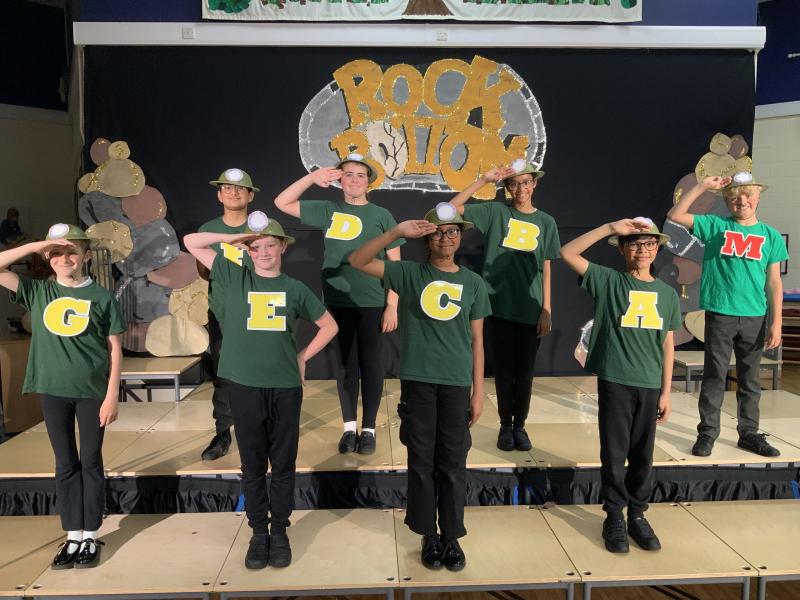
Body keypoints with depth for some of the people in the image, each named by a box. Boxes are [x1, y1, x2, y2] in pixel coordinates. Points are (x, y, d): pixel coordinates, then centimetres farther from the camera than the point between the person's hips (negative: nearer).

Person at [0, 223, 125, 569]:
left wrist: (112, 395, -7)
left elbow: (115, 349, -3)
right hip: (52, 390, 2)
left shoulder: (102, 297, -4)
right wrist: (35, 245, -11)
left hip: (92, 391, -2)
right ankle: (73, 537, 22)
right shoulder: (37, 292, 3)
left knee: (91, 463, 8)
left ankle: (90, 537, 19)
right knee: (66, 464, 11)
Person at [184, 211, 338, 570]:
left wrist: (303, 357, 8)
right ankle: (258, 532, 23)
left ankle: (279, 531, 23)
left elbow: (329, 326, 15)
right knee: (252, 465, 10)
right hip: (245, 387, 0)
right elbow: (190, 242, 6)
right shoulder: (234, 278, 5)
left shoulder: (295, 289, 5)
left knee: (283, 465, 9)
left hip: (285, 387, 0)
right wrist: (231, 238, -4)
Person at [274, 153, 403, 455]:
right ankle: (349, 428, 20)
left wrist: (392, 306, -5)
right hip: (337, 303, 2)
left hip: (373, 304, -1)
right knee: (345, 364, 9)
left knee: (371, 364, 5)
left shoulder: (381, 215, 2)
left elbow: (394, 265, 1)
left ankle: (368, 429, 17)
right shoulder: (328, 211, 7)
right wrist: (313, 177, -3)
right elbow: (282, 203, 8)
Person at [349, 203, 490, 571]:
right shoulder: (410, 274, 3)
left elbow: (477, 341, 8)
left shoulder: (473, 283, 7)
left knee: (453, 465, 8)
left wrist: (478, 392, 5)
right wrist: (397, 232, -17)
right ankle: (429, 536, 23)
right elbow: (358, 261, -6)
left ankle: (451, 537, 23)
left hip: (456, 383, 1)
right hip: (417, 380, -1)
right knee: (421, 461, 8)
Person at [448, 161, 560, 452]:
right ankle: (505, 425, 23)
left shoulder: (545, 222, 7)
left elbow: (545, 268, 6)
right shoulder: (496, 212, 2)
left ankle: (520, 426, 25)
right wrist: (483, 180, -13)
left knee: (525, 372, 9)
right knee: (503, 370, 7)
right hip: (500, 306, -1)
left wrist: (547, 309, 2)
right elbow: (453, 207, -6)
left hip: (531, 310, 1)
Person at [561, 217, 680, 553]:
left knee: (642, 455, 12)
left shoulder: (667, 293, 9)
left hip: (650, 385, 3)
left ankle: (637, 515, 28)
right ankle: (614, 517, 20)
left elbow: (667, 344, 11)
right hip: (614, 381, -3)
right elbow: (568, 253, -12)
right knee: (614, 453, 5)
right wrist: (611, 228, -15)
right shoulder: (609, 281, -1)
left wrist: (666, 391, 9)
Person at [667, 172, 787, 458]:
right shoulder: (715, 225, 4)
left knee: (750, 380, 11)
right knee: (714, 377, 3)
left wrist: (776, 322, 0)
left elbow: (774, 282, 5)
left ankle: (749, 433, 23)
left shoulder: (771, 236, 7)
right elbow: (675, 215, -4)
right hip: (720, 314, -2)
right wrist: (703, 186, -7)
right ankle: (707, 433, 12)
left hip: (755, 318, 2)